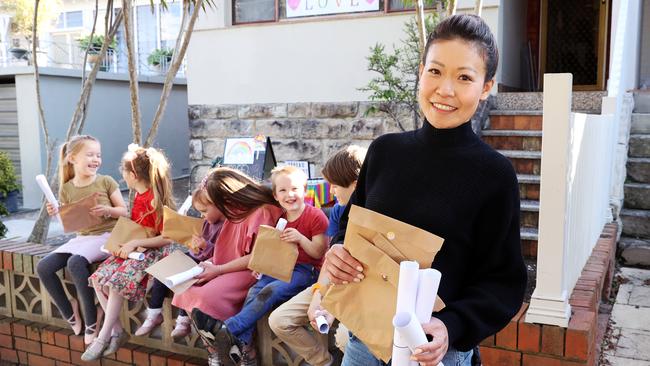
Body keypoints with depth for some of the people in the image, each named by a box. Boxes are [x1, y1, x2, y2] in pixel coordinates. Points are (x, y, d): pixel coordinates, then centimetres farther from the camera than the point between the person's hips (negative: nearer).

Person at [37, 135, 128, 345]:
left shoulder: (106, 182, -4)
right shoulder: (66, 189, 5)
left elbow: (124, 211, -1)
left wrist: (108, 211, -21)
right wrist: (57, 214, -8)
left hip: (107, 235, -5)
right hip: (82, 237, 5)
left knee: (75, 263, -32)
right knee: (43, 267, -13)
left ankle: (91, 323, -18)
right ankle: (69, 314, 6)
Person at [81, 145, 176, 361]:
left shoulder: (155, 199, -16)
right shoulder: (138, 197, 11)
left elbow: (167, 238, -19)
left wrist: (135, 243, -20)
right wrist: (125, 241, 6)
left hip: (152, 251, -9)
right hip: (133, 249, 9)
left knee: (117, 280, -26)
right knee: (99, 277, -9)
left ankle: (103, 337, -11)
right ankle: (118, 331, -4)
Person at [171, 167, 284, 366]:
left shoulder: (262, 212, -20)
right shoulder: (238, 210, 8)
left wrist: (218, 270, -17)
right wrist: (212, 264, 1)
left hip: (250, 271, -9)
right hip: (229, 265, 9)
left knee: (208, 297, -28)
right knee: (187, 289, -9)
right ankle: (214, 350, -3)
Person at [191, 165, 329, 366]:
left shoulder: (316, 216, -7)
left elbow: (319, 253, -6)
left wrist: (300, 238, -23)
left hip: (306, 270, -6)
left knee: (269, 292, -26)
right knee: (254, 291, -18)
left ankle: (227, 329, -27)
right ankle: (244, 346, -24)